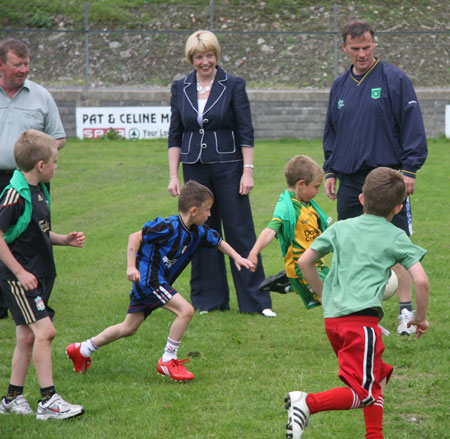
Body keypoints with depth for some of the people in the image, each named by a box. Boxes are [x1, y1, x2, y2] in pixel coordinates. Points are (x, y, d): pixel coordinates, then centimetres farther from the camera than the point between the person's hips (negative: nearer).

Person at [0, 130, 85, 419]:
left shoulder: (39, 192, 11)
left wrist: (64, 240, 8)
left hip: (39, 274, 9)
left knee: (27, 336, 12)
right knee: (45, 330, -15)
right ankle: (48, 401, -12)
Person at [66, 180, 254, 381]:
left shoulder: (198, 232, 3)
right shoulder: (169, 227, -22)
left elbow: (219, 242, 22)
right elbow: (135, 237, -17)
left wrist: (237, 258, 11)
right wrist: (131, 266, -21)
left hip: (158, 281, 9)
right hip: (147, 277, -9)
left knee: (129, 328, 15)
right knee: (186, 310, -19)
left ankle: (81, 349, 27)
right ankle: (167, 361, -8)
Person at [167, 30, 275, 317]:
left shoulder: (233, 85, -4)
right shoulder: (180, 88, 6)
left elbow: (246, 132, -4)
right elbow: (175, 135, 8)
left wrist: (248, 170, -10)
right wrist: (173, 175, 3)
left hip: (228, 167, -3)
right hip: (195, 168, 3)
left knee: (241, 232, -2)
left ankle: (257, 300, 2)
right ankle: (209, 299, 16)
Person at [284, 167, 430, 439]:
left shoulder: (341, 228, 17)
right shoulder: (396, 237, 5)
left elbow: (304, 261, 20)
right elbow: (422, 281, -3)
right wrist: (421, 318, 11)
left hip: (332, 317, 6)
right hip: (363, 318, -6)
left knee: (378, 377, 22)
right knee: (363, 394, -6)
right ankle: (309, 403, -26)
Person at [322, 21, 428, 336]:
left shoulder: (394, 80, -4)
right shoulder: (340, 86, 14)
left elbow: (412, 126, -5)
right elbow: (331, 132, 23)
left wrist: (409, 170, -10)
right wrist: (330, 171, 17)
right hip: (350, 180, 5)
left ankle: (407, 311, 0)